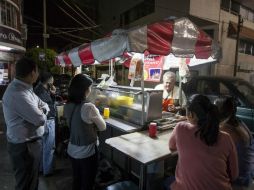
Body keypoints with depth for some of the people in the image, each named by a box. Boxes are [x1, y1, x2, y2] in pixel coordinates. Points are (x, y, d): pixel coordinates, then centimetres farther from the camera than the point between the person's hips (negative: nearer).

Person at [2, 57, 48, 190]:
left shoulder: (23, 87, 5)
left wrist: (41, 110, -13)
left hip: (29, 142, 10)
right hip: (24, 146, -10)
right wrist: (40, 112, -5)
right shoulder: (18, 94, -30)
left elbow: (44, 105, 9)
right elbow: (41, 119, -28)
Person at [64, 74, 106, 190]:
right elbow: (103, 127, -11)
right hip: (87, 152, -6)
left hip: (72, 151, 7)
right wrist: (96, 114, 5)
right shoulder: (89, 107, -25)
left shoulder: (67, 106, -4)